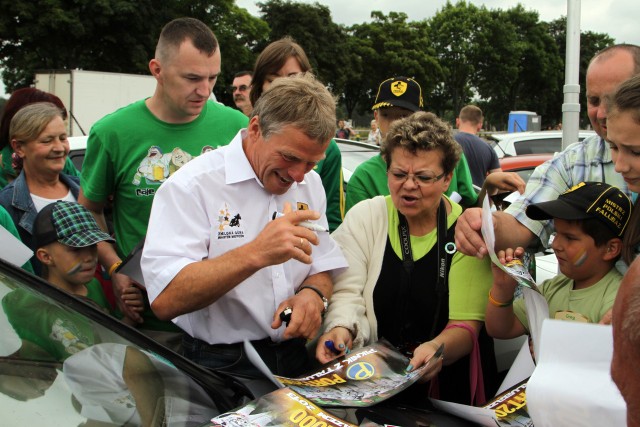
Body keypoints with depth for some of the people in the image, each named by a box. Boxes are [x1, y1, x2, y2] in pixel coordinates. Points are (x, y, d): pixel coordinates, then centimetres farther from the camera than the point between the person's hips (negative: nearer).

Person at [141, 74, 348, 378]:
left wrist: (312, 293, -8)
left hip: (296, 360, 4)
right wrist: (255, 254, -29)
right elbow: (164, 300, -21)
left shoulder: (310, 183, 11)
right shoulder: (192, 185, -11)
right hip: (220, 364, -4)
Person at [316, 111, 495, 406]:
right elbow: (347, 292, -2)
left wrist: (437, 348, -28)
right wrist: (341, 328, -25)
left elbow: (467, 323, -5)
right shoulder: (364, 216, 5)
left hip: (442, 383, 0)